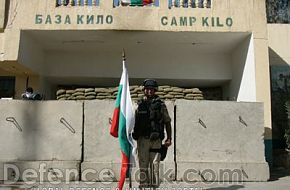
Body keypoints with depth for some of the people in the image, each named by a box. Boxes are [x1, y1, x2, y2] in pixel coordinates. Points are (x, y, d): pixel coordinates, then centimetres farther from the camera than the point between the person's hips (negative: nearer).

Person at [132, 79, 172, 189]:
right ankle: (143, 186, 11)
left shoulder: (160, 104, 6)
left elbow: (167, 122, 8)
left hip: (156, 139, 0)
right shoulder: (139, 104, 8)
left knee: (155, 164, 2)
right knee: (143, 165, 3)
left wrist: (169, 138, 2)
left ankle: (154, 186, 11)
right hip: (142, 139, 1)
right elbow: (133, 121, 11)